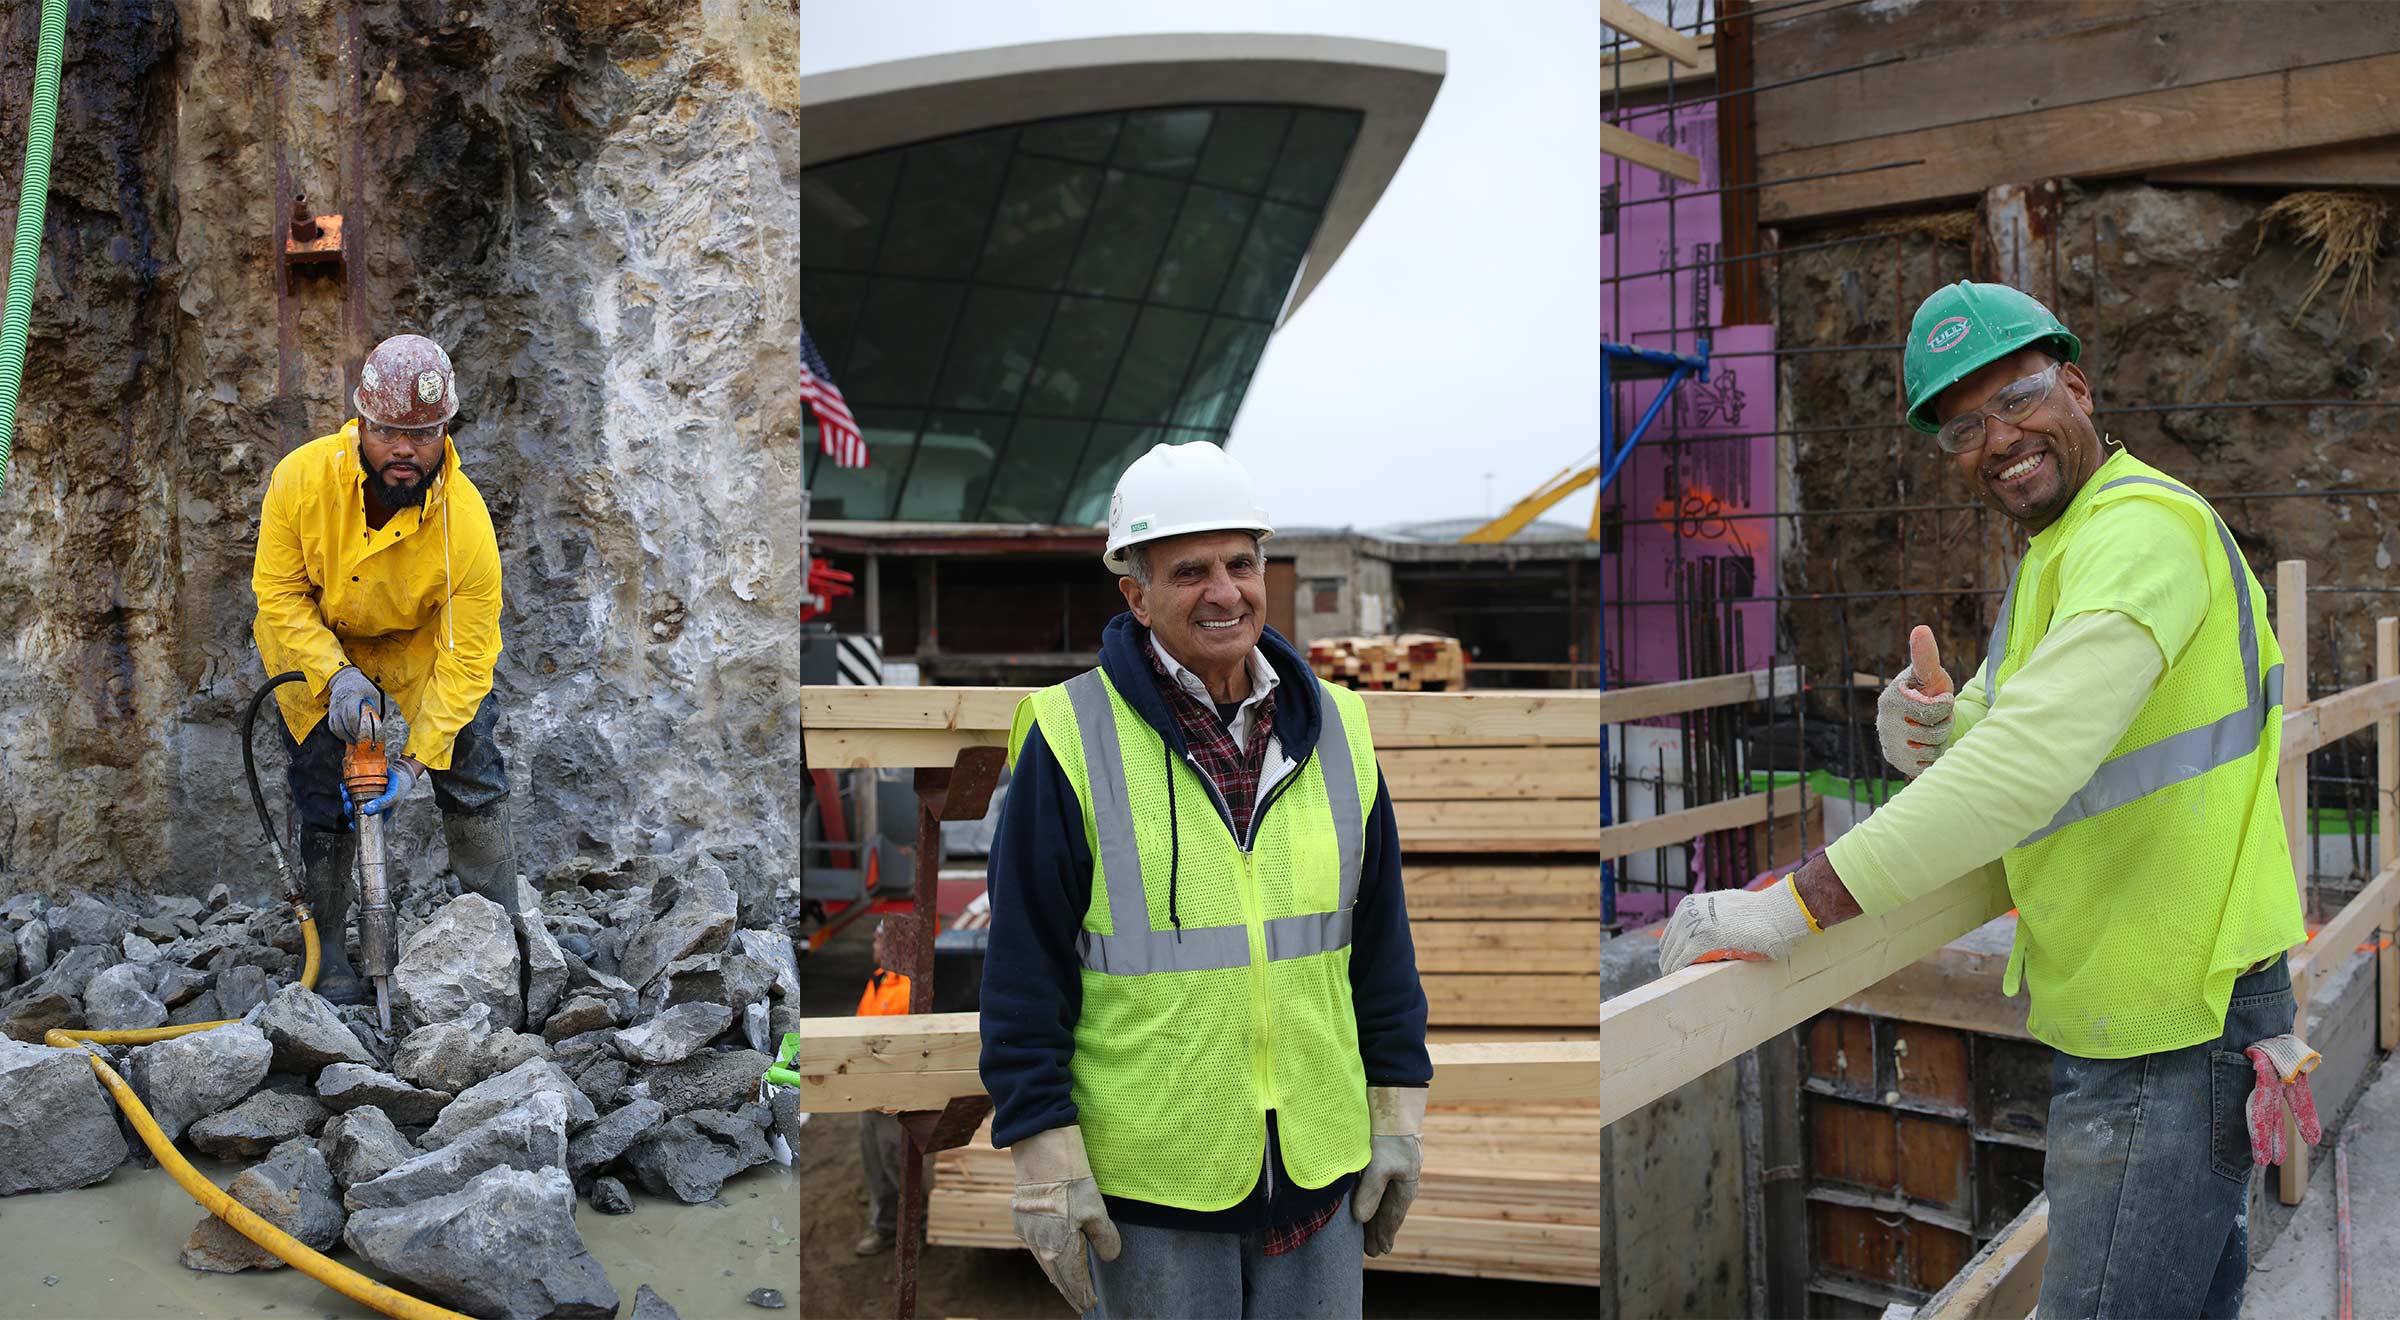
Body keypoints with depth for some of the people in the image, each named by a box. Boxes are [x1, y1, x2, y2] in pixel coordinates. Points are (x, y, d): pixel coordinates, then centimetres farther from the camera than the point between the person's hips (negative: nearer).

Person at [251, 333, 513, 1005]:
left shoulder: (466, 521, -33)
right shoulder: (302, 478, -30)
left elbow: (465, 655, -27)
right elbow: (278, 593, -18)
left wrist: (416, 758, -31)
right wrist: (335, 676, -31)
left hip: (420, 642, 0)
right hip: (313, 642, 0)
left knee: (473, 778, -4)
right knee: (324, 800, -2)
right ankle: (329, 955, 13)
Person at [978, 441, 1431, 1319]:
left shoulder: (1333, 728, 4)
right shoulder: (1072, 739, -10)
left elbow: (1382, 941, 10)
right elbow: (1024, 972, -8)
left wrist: (1398, 1114, 9)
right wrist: (1046, 1165, -10)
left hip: (1321, 1169, 4)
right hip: (1146, 1179, -4)